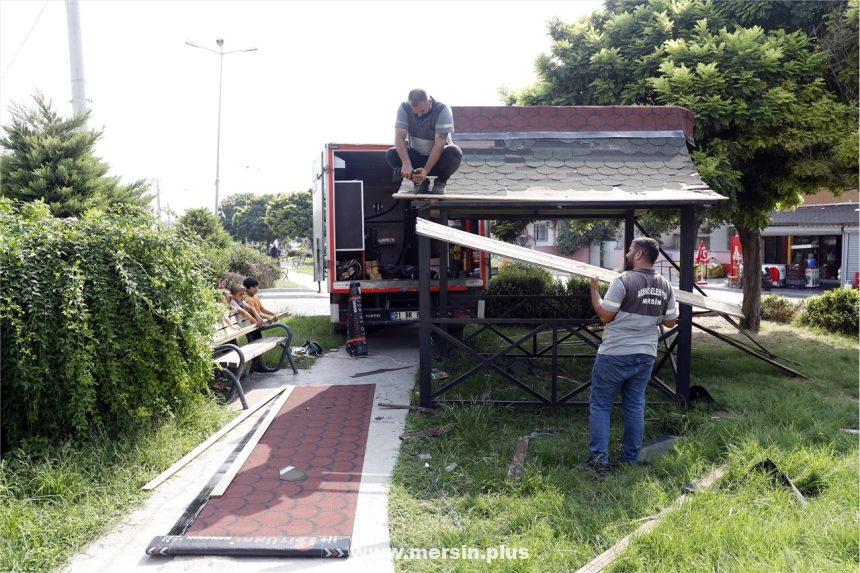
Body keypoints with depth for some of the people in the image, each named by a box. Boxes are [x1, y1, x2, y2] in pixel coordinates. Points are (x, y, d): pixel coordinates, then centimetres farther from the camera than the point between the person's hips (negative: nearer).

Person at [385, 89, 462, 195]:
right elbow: (399, 137, -23)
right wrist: (406, 164, -40)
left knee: (454, 152, -34)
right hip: (415, 155, 2)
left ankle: (441, 182, -3)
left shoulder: (443, 110, -22)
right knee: (391, 155, -24)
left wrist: (426, 170, -37)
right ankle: (421, 181, -2)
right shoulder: (404, 108, -15)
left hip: (438, 157, -2)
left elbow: (439, 144, -27)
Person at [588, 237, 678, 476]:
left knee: (600, 405, 4)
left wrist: (594, 288, -2)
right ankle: (631, 458, 23)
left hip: (615, 355, -6)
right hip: (646, 355, 6)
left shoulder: (623, 281, -16)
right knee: (635, 406, 16)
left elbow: (605, 316, -13)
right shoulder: (665, 286, 4)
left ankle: (599, 457, 2)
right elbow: (670, 322, 11)